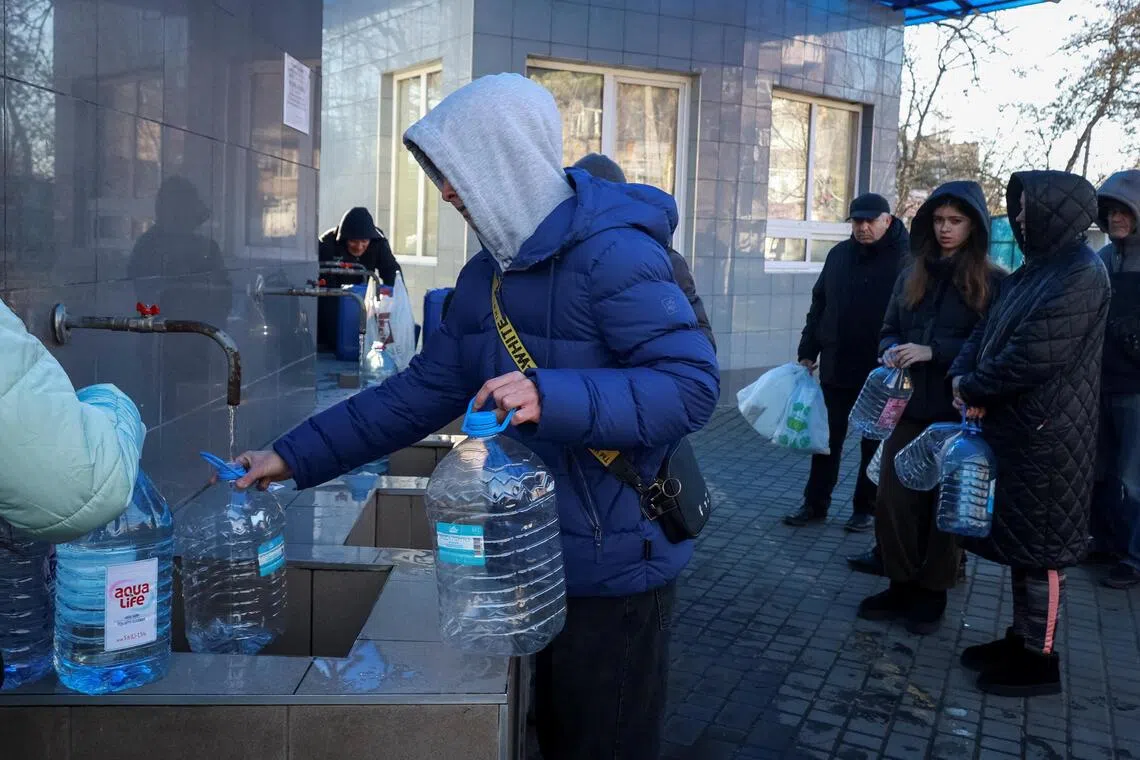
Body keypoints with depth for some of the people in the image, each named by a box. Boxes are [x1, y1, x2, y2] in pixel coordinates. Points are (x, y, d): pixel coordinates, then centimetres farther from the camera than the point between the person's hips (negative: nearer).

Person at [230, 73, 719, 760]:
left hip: (609, 568, -8)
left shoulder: (614, 254, -19)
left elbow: (692, 387, -25)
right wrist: (295, 457, 5)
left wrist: (552, 398, -37)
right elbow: (424, 390, 8)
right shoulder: (489, 274, 7)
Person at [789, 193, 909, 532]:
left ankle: (867, 508, 22)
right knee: (827, 438, 11)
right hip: (836, 367, 5)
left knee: (875, 443, 10)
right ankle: (815, 503, 21)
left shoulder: (905, 257, -9)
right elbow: (819, 305, 12)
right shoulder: (839, 254, 7)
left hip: (882, 372, -4)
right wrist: (808, 352, 9)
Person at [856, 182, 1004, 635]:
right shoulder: (911, 276, 11)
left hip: (959, 412, -4)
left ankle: (932, 594, 20)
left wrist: (934, 351, -20)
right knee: (893, 499, 3)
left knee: (946, 505, 6)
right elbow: (889, 330, 15)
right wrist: (891, 352, -8)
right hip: (908, 407, 4)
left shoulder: (992, 283, -4)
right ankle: (901, 585, 19)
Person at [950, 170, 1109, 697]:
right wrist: (964, 375, -6)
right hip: (1013, 428, 9)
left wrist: (974, 389, -11)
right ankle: (1022, 638, 30)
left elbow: (1033, 356, -23)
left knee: (1039, 548, 1)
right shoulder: (1035, 270, 14)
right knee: (1019, 539, 17)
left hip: (1046, 437, -9)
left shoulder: (1081, 276, -16)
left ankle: (1040, 659, 13)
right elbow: (986, 330, 13)